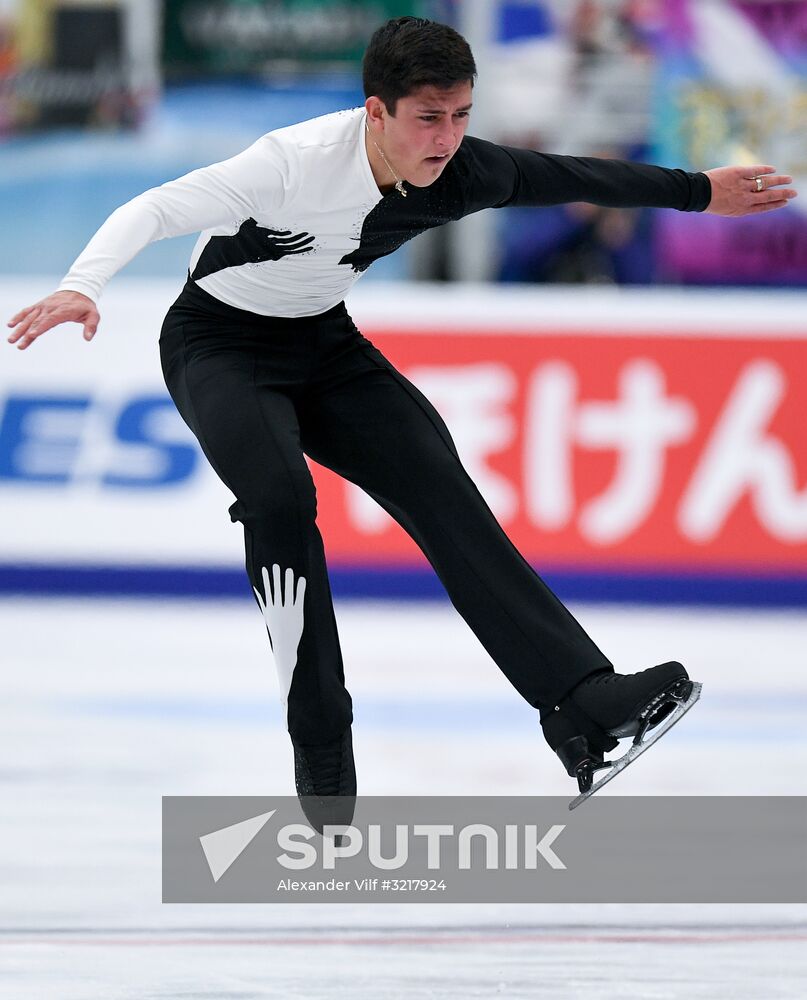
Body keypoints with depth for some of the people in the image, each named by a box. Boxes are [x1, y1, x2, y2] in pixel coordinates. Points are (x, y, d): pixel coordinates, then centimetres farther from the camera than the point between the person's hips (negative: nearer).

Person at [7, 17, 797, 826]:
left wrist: (703, 192, 14)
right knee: (280, 496, -30)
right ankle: (322, 759, -22)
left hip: (323, 345, 5)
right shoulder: (295, 163, -33)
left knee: (437, 486, -13)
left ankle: (581, 704, -24)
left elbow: (573, 179, 3)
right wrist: (81, 286, -54)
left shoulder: (461, 174, -15)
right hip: (218, 346, -5)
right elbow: (151, 212, -35)